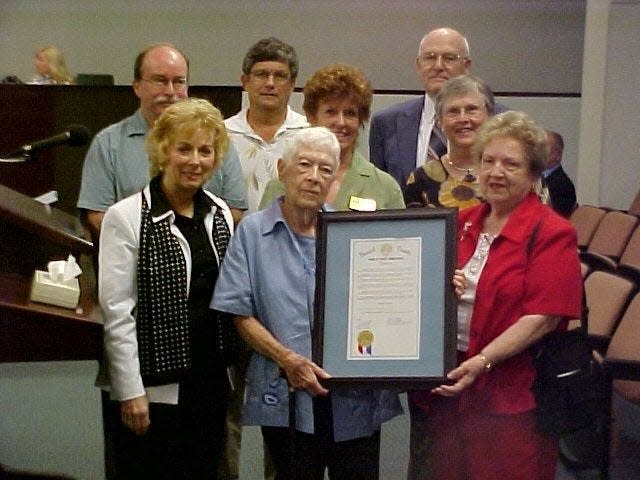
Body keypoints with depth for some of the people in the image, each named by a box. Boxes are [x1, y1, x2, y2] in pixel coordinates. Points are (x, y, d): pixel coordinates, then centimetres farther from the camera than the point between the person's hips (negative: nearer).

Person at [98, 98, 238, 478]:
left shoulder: (220, 213, 7)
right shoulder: (127, 217, -10)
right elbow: (117, 310, -12)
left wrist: (232, 367, 10)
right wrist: (131, 391, -14)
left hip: (212, 382, 6)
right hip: (155, 387, -6)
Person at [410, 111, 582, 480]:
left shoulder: (552, 234, -8)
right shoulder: (462, 223, 11)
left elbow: (542, 317, -16)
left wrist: (481, 361, -22)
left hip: (511, 395, -6)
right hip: (447, 385, 6)